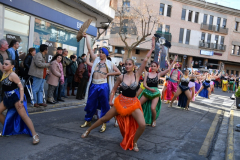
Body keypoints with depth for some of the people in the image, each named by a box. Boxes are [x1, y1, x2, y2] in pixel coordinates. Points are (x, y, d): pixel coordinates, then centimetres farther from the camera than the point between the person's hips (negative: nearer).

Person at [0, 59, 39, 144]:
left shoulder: (13, 75, -17)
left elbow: (21, 87, -20)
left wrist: (21, 100, -27)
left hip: (16, 97, -9)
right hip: (7, 97, 9)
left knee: (23, 115, -15)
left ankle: (35, 135, -16)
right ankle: (7, 129, 30)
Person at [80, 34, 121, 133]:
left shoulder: (109, 63, 7)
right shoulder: (96, 60, 13)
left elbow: (118, 72, 6)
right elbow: (89, 49, 12)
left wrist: (108, 74, -3)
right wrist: (86, 37, 13)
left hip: (103, 86, -3)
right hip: (93, 85, 3)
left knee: (104, 105, 2)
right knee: (90, 104, 9)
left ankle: (104, 123, 11)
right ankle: (88, 121, 24)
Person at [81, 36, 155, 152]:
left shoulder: (137, 75, -6)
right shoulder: (121, 77, -4)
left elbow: (145, 60, -12)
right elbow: (114, 89, 10)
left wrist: (152, 48, -12)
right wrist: (110, 100, 0)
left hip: (133, 103, 0)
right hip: (121, 102, 1)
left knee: (142, 125, -18)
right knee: (104, 118, 9)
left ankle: (133, 142, 10)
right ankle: (88, 130, 34)